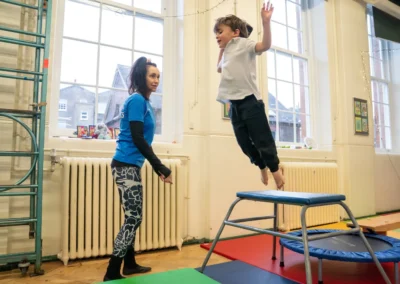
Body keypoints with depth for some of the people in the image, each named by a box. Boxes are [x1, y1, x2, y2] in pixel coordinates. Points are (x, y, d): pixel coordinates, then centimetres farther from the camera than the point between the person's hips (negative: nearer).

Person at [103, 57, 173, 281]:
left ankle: (129, 264, 27)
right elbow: (137, 139, -19)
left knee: (132, 217, 14)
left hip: (131, 166, 9)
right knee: (134, 218, -6)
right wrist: (162, 168, -17)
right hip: (127, 166, -9)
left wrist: (157, 168, 19)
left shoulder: (145, 102, 15)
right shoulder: (137, 100, -12)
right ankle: (112, 273, 4)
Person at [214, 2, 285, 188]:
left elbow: (265, 45, -19)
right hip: (235, 104, 8)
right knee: (244, 142, 11)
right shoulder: (227, 52, 22)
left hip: (250, 100, -8)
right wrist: (221, 51, 29)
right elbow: (219, 68, 41)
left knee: (262, 139, 0)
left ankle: (275, 168, 18)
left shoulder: (244, 44, -2)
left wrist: (266, 22, -31)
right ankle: (262, 166, 31)